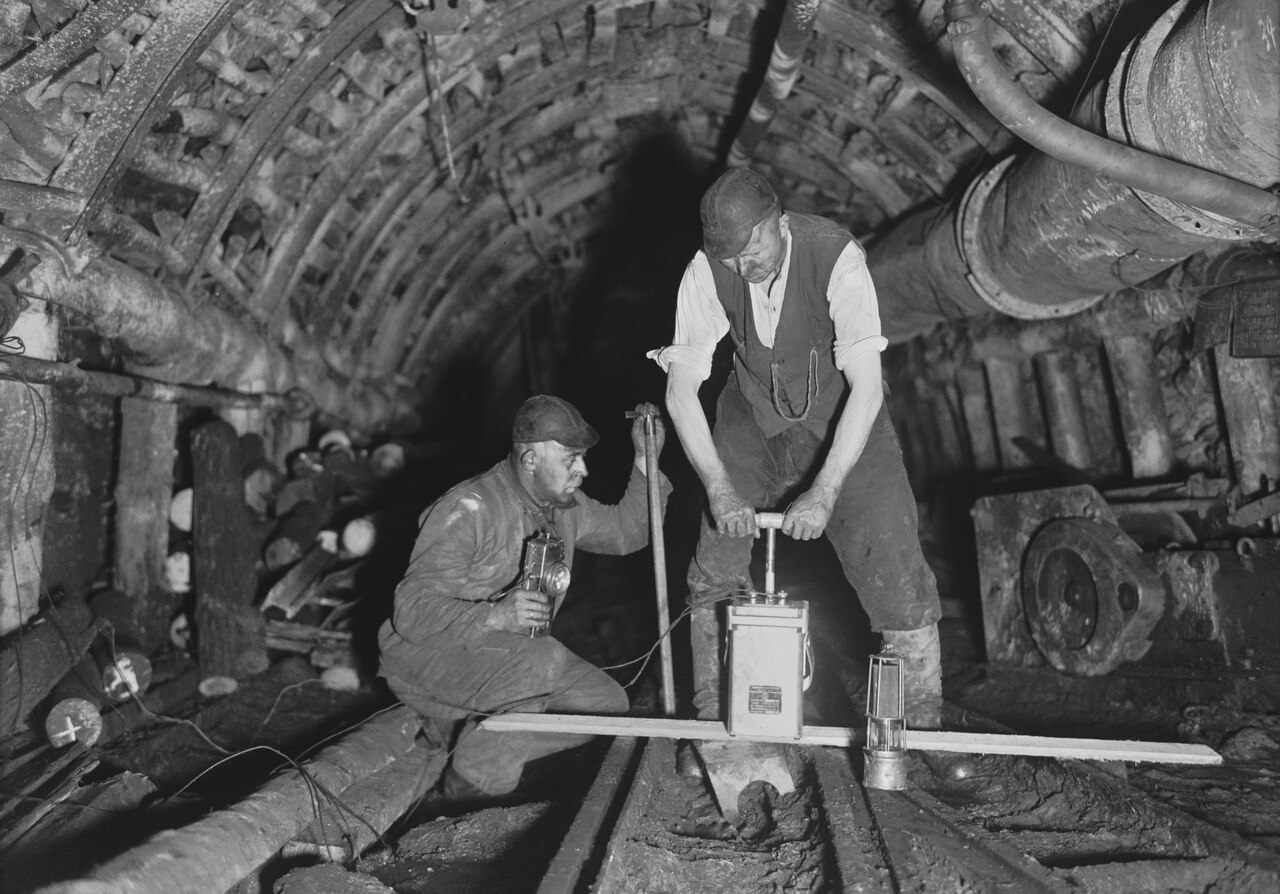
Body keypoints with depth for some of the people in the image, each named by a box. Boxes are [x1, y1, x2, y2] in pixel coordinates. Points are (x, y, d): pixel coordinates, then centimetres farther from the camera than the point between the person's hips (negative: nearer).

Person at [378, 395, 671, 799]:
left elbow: (625, 532, 14)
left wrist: (646, 461, 2)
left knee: (608, 704, -7)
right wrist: (495, 616, -43)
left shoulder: (564, 505, 2)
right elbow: (412, 613, -28)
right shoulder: (466, 512, -24)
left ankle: (459, 728, 4)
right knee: (546, 662, -34)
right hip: (427, 655, -8)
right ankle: (470, 781, -13)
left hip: (504, 652, 8)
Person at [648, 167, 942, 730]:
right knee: (712, 577, 2)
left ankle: (924, 735, 16)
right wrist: (718, 488, -29)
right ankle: (709, 721, 23)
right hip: (752, 425, 3)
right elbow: (681, 389, -19)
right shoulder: (707, 271, -19)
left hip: (843, 424, -2)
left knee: (897, 582, -6)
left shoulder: (836, 257, -28)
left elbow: (867, 387, -32)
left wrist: (824, 493, -39)